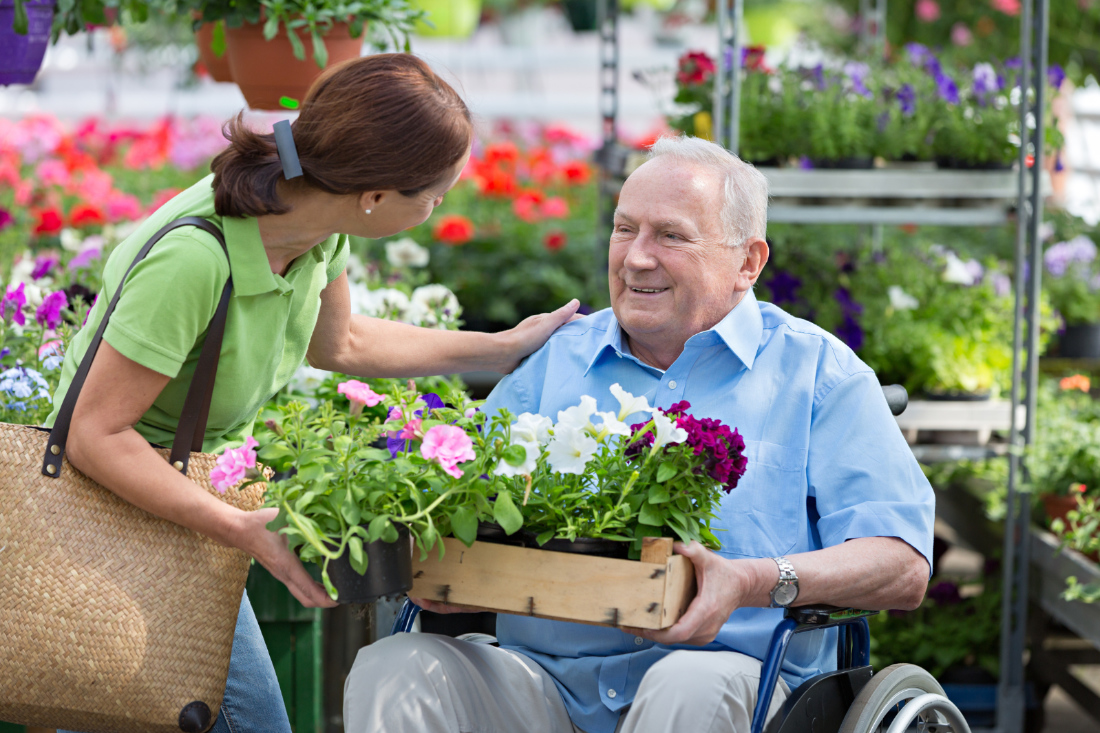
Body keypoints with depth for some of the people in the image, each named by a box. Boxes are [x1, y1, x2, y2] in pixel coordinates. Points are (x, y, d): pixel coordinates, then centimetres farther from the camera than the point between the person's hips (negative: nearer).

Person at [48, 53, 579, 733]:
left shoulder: (317, 229, -10)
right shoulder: (193, 256, -35)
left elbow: (336, 342, 12)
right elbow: (96, 435, -28)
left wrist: (503, 348, 13)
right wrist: (241, 528, -32)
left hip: (202, 485, 7)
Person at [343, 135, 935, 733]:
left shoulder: (816, 371, 8)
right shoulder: (556, 359, 19)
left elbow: (904, 567, -2)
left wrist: (753, 583, -20)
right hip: (545, 679, 3)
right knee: (391, 670, -24)